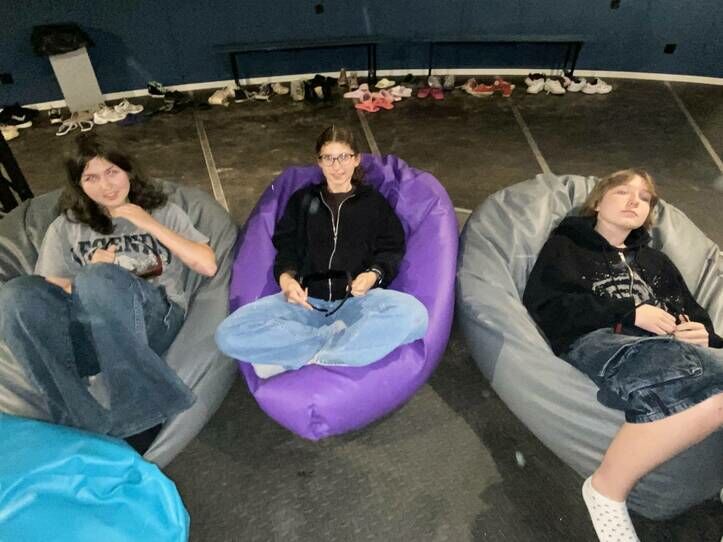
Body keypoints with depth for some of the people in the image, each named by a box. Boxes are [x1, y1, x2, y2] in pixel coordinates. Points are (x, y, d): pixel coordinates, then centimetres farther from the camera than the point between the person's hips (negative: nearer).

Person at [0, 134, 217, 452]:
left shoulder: (164, 212, 20)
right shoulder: (65, 227, 23)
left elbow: (208, 266, 7)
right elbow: (50, 295, 13)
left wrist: (151, 225, 5)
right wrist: (92, 275, -7)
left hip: (153, 317, -2)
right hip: (88, 330, 3)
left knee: (96, 280, -33)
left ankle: (136, 411, -31)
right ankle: (84, 423, -32)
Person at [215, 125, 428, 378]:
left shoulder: (374, 201, 18)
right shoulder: (302, 199, 22)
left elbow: (391, 249, 12)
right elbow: (286, 246, 15)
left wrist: (374, 274, -12)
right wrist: (285, 278, -8)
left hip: (356, 300, 0)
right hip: (305, 300, 1)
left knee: (413, 314, -35)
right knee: (229, 333, -23)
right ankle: (338, 339, -19)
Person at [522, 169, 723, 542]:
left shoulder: (655, 261, 35)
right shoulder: (566, 246, 18)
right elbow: (542, 305, 1)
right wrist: (628, 314, -4)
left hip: (672, 347, 5)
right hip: (599, 341, -5)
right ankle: (607, 489, -21)